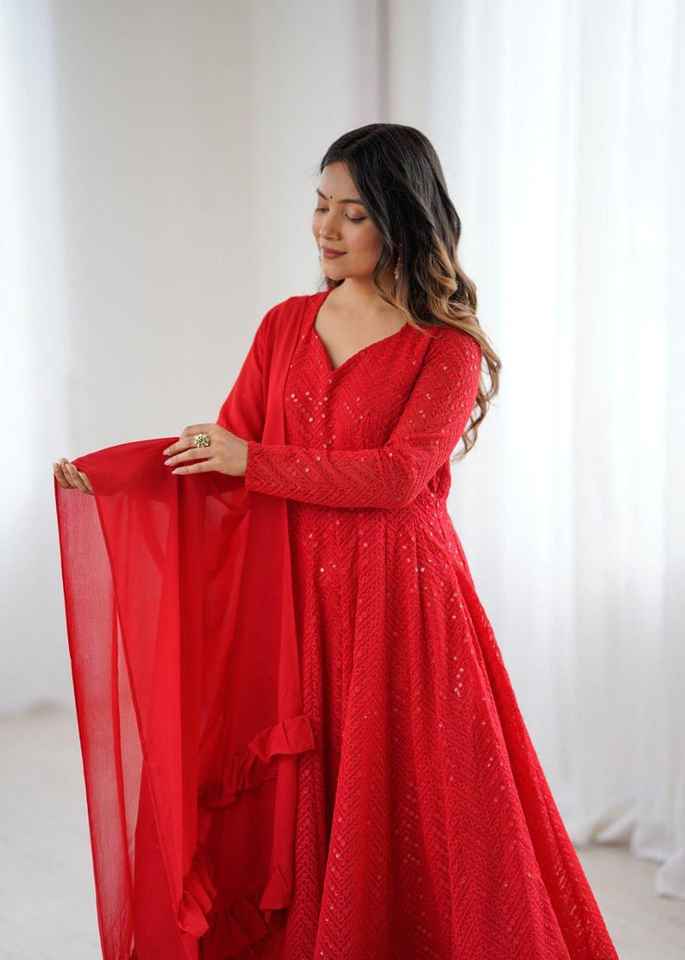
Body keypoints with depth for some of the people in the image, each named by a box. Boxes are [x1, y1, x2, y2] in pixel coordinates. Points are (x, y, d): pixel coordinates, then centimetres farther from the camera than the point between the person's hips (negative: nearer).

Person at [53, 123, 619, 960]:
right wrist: (105, 472, -5)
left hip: (397, 599, -4)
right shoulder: (288, 324, 10)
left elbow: (399, 474, -16)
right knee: (288, 805, 5)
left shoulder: (448, 347, -4)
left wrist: (253, 461, -18)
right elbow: (224, 445, 8)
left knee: (398, 812, 2)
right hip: (295, 592, 4)